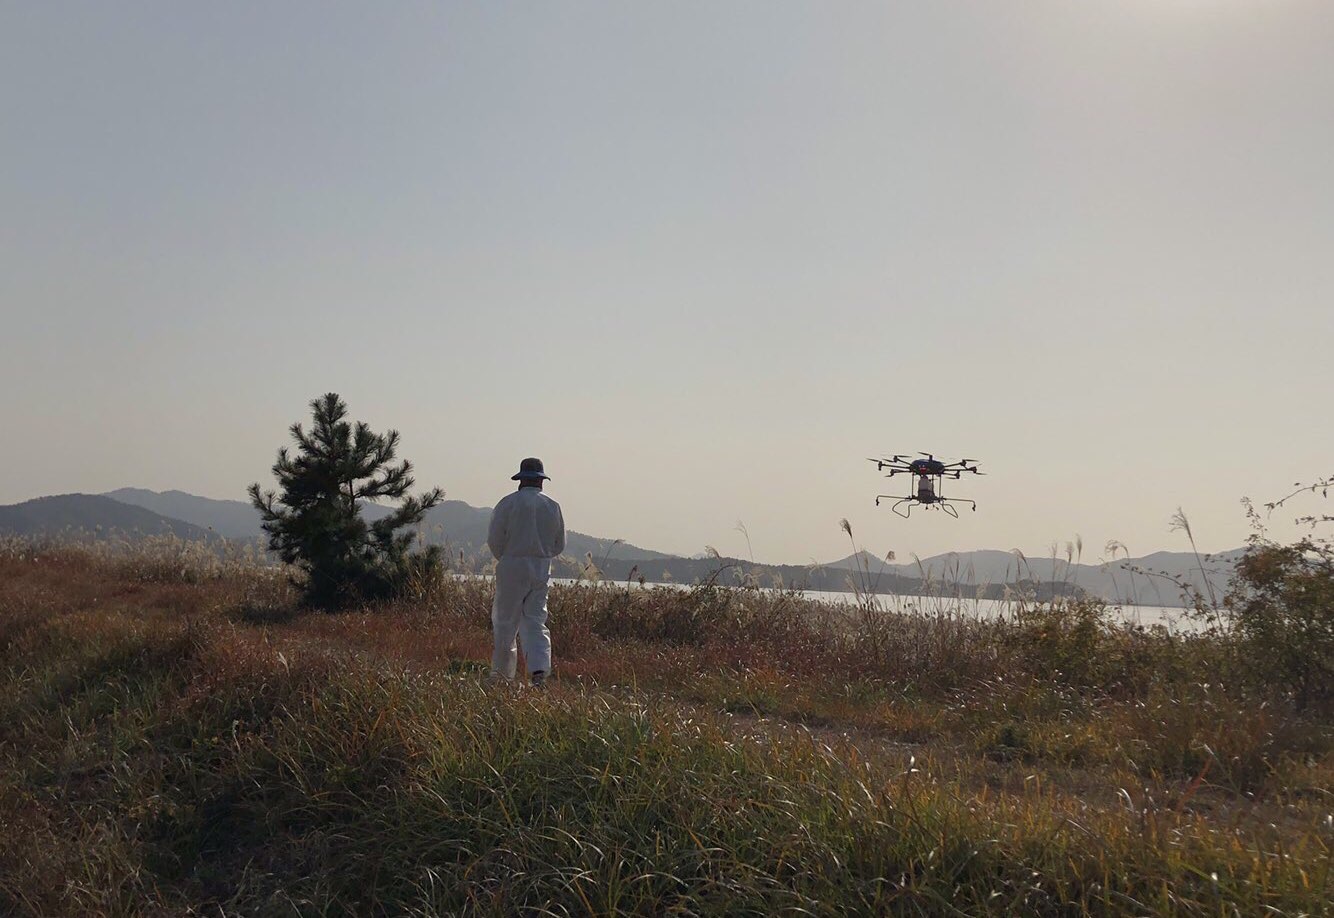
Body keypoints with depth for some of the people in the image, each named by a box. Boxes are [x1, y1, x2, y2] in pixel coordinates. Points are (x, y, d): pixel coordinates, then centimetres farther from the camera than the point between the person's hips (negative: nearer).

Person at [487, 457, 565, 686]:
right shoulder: (553, 506, 6)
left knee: (505, 621, 6)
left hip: (513, 567, -3)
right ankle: (540, 669, -12)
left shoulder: (508, 503, -5)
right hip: (542, 570, 3)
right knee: (535, 621, 5)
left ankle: (501, 675, 12)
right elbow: (559, 545, 10)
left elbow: (494, 539, -6)